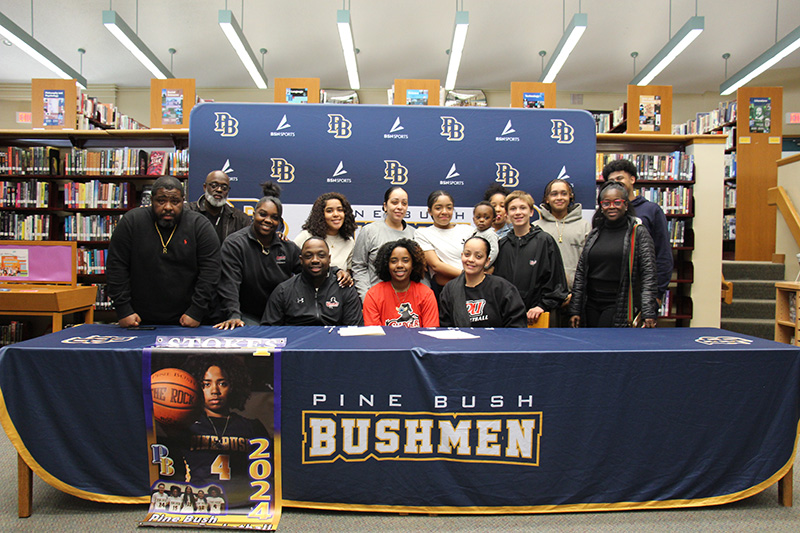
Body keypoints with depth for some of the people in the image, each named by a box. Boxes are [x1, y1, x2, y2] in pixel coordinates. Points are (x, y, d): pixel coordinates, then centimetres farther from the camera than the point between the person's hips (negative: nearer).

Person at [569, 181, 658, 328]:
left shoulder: (638, 232, 1)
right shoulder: (594, 234, 12)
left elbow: (649, 274, -4)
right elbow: (580, 273, 12)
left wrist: (648, 313, -13)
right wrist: (575, 310, 7)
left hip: (621, 305, -4)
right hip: (591, 305, 4)